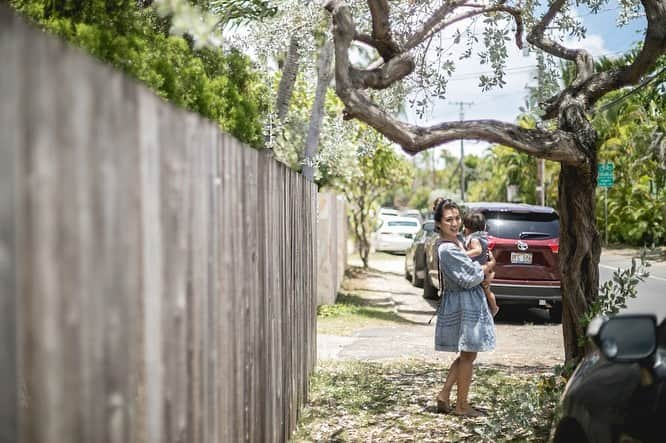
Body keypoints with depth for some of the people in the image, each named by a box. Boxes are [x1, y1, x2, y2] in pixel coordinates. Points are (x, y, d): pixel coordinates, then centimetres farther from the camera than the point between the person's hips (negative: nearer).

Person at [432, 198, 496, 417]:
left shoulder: (460, 240, 8)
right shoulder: (447, 250, -20)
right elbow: (469, 279, -18)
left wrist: (484, 269, 11)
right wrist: (490, 266, -3)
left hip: (471, 302, 9)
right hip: (463, 303, -9)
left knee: (466, 354, 16)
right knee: (468, 355, 1)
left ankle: (444, 395, 18)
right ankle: (461, 405, 10)